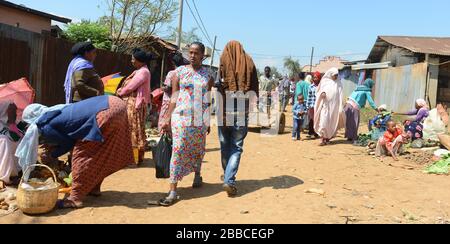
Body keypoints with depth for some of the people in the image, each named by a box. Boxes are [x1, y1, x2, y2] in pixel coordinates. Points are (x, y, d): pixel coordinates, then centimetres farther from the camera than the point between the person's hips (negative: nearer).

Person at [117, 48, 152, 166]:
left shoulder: (143, 72, -15)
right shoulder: (139, 71, 17)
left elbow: (131, 86, -17)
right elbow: (129, 85, 16)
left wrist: (120, 93, -1)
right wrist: (121, 90, -1)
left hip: (136, 104, -10)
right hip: (131, 103, 10)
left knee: (135, 130, -5)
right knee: (132, 129, 14)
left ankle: (136, 158, 2)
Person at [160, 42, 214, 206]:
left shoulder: (208, 75, 8)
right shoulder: (180, 72, 4)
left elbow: (208, 100, 10)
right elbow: (174, 98, 2)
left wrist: (208, 122, 9)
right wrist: (168, 120, -5)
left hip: (200, 119, 2)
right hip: (181, 117, -2)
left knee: (198, 149, 12)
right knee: (178, 150, -9)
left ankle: (197, 175, 38)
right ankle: (173, 191, -9)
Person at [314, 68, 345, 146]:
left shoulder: (338, 83, 7)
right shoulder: (325, 81, 5)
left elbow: (340, 96, 6)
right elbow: (320, 90, 9)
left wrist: (341, 109, -2)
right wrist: (322, 93, -16)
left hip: (334, 106, 2)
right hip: (325, 104, -1)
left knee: (332, 123, 6)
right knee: (324, 121, -11)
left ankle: (328, 138, 19)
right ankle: (323, 139, -8)